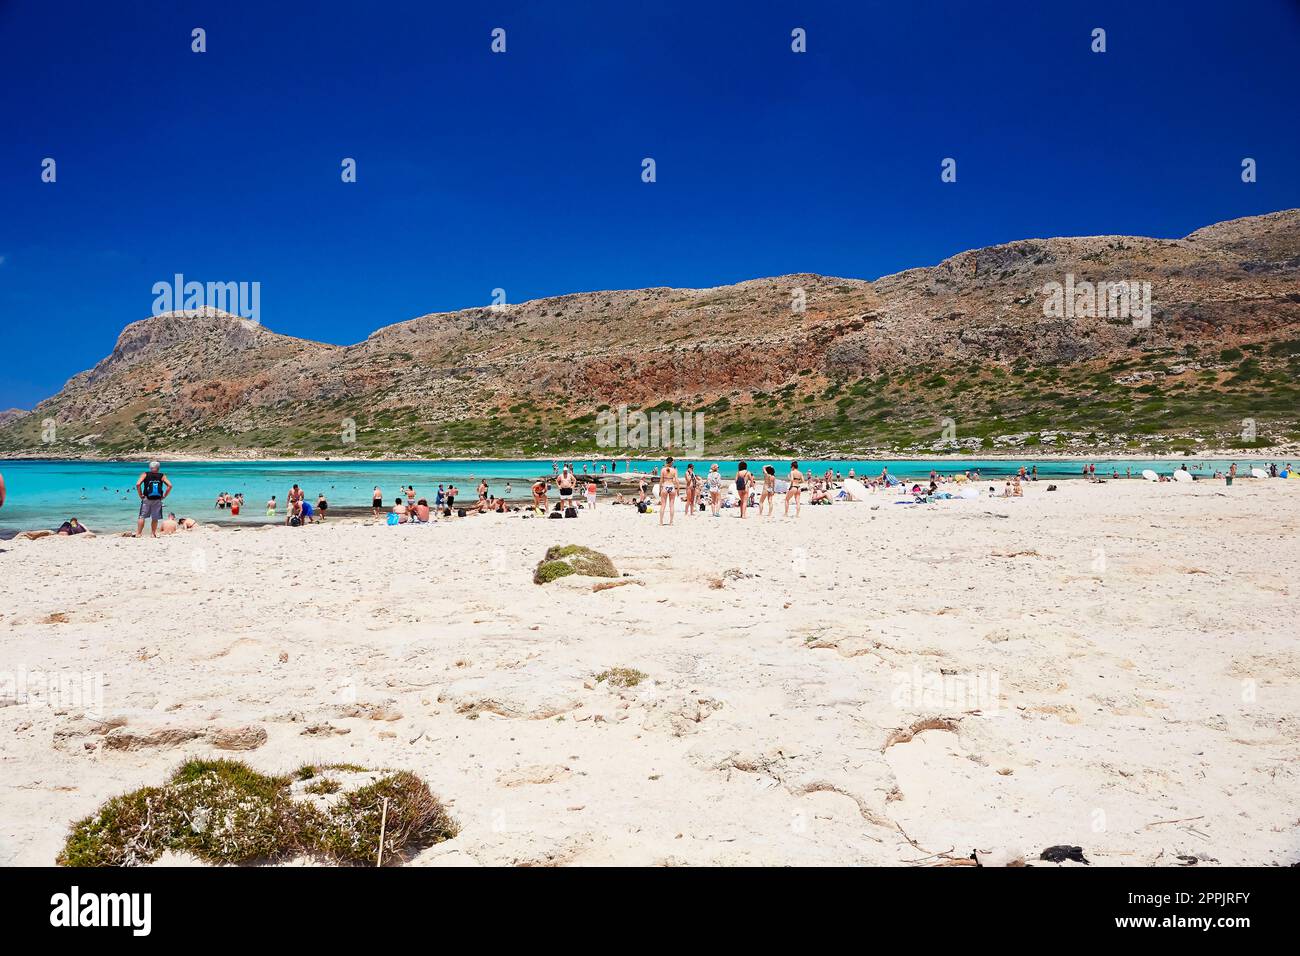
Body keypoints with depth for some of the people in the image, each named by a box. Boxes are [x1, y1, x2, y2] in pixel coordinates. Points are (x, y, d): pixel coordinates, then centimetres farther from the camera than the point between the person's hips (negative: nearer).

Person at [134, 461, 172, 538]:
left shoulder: (145, 474, 4)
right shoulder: (162, 476, 6)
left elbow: (138, 484, -10)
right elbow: (169, 486, -4)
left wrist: (140, 495, -1)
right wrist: (164, 496, 4)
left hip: (146, 499, -1)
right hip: (157, 500, 1)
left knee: (142, 516, 3)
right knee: (155, 518, 8)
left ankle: (138, 534, 0)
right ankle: (153, 534, 13)